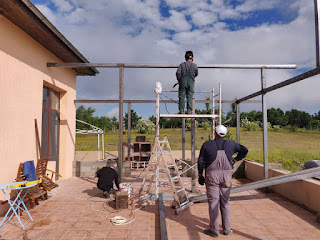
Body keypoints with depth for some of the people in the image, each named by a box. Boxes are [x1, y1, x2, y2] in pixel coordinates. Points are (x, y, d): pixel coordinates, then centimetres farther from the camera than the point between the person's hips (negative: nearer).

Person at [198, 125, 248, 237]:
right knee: (225, 202, 12)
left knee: (213, 202, 3)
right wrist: (235, 160, 21)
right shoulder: (231, 144, 6)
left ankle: (214, 230, 10)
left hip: (211, 175, -2)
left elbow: (200, 161, 2)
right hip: (226, 175, 2)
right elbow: (244, 150, 18)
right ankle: (226, 229, 20)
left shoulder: (207, 144, -1)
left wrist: (200, 175, 11)